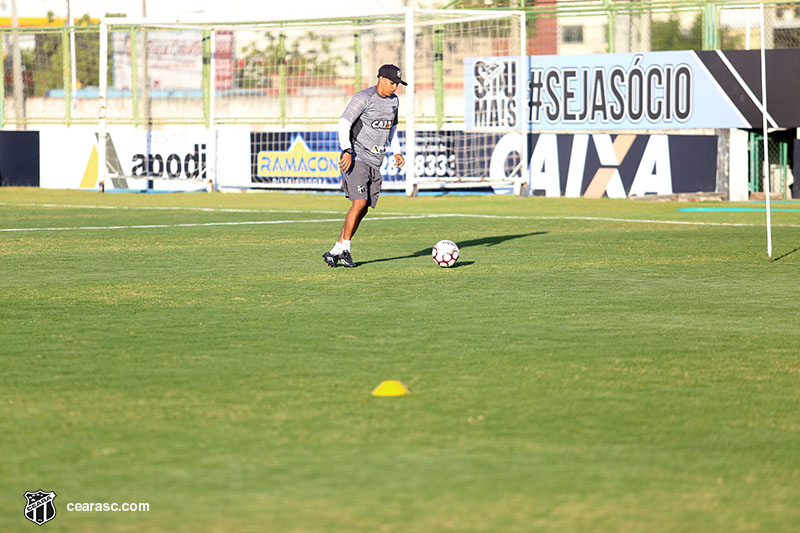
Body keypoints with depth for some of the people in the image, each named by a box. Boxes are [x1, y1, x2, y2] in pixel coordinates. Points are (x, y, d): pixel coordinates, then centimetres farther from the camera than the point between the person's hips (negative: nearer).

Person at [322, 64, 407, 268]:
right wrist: (347, 151, -27)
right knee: (360, 202, -19)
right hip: (356, 158, -8)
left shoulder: (393, 101, 13)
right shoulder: (364, 98, -11)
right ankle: (344, 249, -12)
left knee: (363, 209, 2)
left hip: (374, 163, 8)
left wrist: (396, 151, 14)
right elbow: (344, 123, -16)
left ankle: (337, 250, 7)